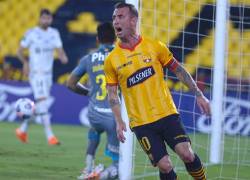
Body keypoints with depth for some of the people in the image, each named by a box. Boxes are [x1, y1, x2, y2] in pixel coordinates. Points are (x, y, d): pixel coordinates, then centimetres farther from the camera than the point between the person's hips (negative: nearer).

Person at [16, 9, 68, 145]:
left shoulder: (54, 33, 8)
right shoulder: (31, 33, -6)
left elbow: (59, 50, 3)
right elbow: (20, 51, 1)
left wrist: (63, 57, -20)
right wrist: (25, 62, -16)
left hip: (48, 73, 6)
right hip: (35, 73, -6)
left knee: (38, 105, 13)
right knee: (42, 102, -16)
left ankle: (23, 129, 30)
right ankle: (50, 136, -19)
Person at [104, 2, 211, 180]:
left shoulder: (155, 46, 0)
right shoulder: (111, 60, 0)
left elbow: (178, 70, 10)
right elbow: (112, 93, 7)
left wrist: (199, 95, 7)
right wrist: (119, 122, -4)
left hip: (167, 114, 0)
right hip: (141, 123, 0)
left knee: (186, 154, -15)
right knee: (165, 166, -9)